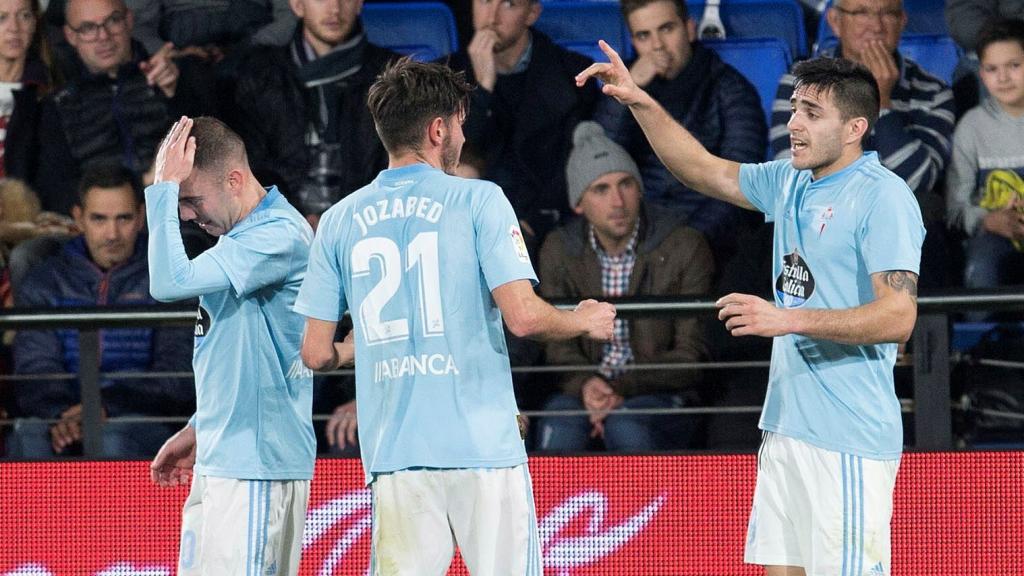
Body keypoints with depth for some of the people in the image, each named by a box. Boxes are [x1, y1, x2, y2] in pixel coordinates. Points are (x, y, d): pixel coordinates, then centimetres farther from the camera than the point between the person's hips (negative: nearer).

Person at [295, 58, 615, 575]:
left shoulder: (339, 221, 8)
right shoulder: (477, 201, -2)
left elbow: (316, 353, 8)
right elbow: (523, 317, -10)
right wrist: (584, 322, 10)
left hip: (394, 452, 3)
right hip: (482, 446, -3)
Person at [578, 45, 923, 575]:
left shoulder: (883, 197, -12)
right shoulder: (789, 183, 14)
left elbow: (898, 316, -20)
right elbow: (705, 171, 28)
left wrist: (788, 319, -25)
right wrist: (640, 103, 16)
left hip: (849, 438, -8)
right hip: (786, 427, 8)